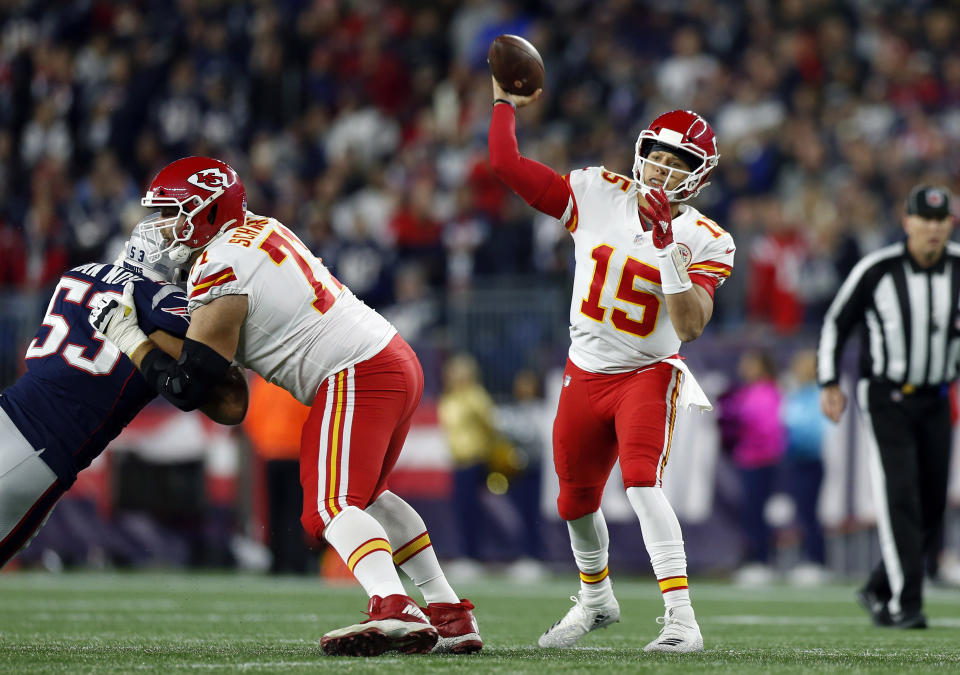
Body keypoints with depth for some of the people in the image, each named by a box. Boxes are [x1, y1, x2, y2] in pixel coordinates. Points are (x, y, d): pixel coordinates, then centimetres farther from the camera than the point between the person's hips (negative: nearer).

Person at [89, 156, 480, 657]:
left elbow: (185, 389, -11)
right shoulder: (260, 229, 15)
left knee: (331, 505, -20)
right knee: (367, 496, 24)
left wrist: (128, 338, 2)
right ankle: (451, 616, 23)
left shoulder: (221, 274, -11)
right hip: (397, 359, 10)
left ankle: (394, 612, -43)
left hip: (357, 375, -10)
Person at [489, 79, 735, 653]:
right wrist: (506, 101, -1)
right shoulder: (597, 194, -5)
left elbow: (691, 326, -26)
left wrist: (667, 245, -32)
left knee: (642, 481, -27)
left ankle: (681, 618, -31)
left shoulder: (704, 240, -13)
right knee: (576, 501, 17)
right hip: (585, 374, 5)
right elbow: (507, 165, -2)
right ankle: (597, 599, 44)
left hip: (648, 374, -4)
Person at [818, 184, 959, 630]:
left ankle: (877, 591, 24)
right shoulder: (877, 270, -11)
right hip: (884, 399, -4)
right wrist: (829, 384, -7)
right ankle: (905, 605, -15)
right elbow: (836, 323, -1)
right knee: (899, 498, -15)